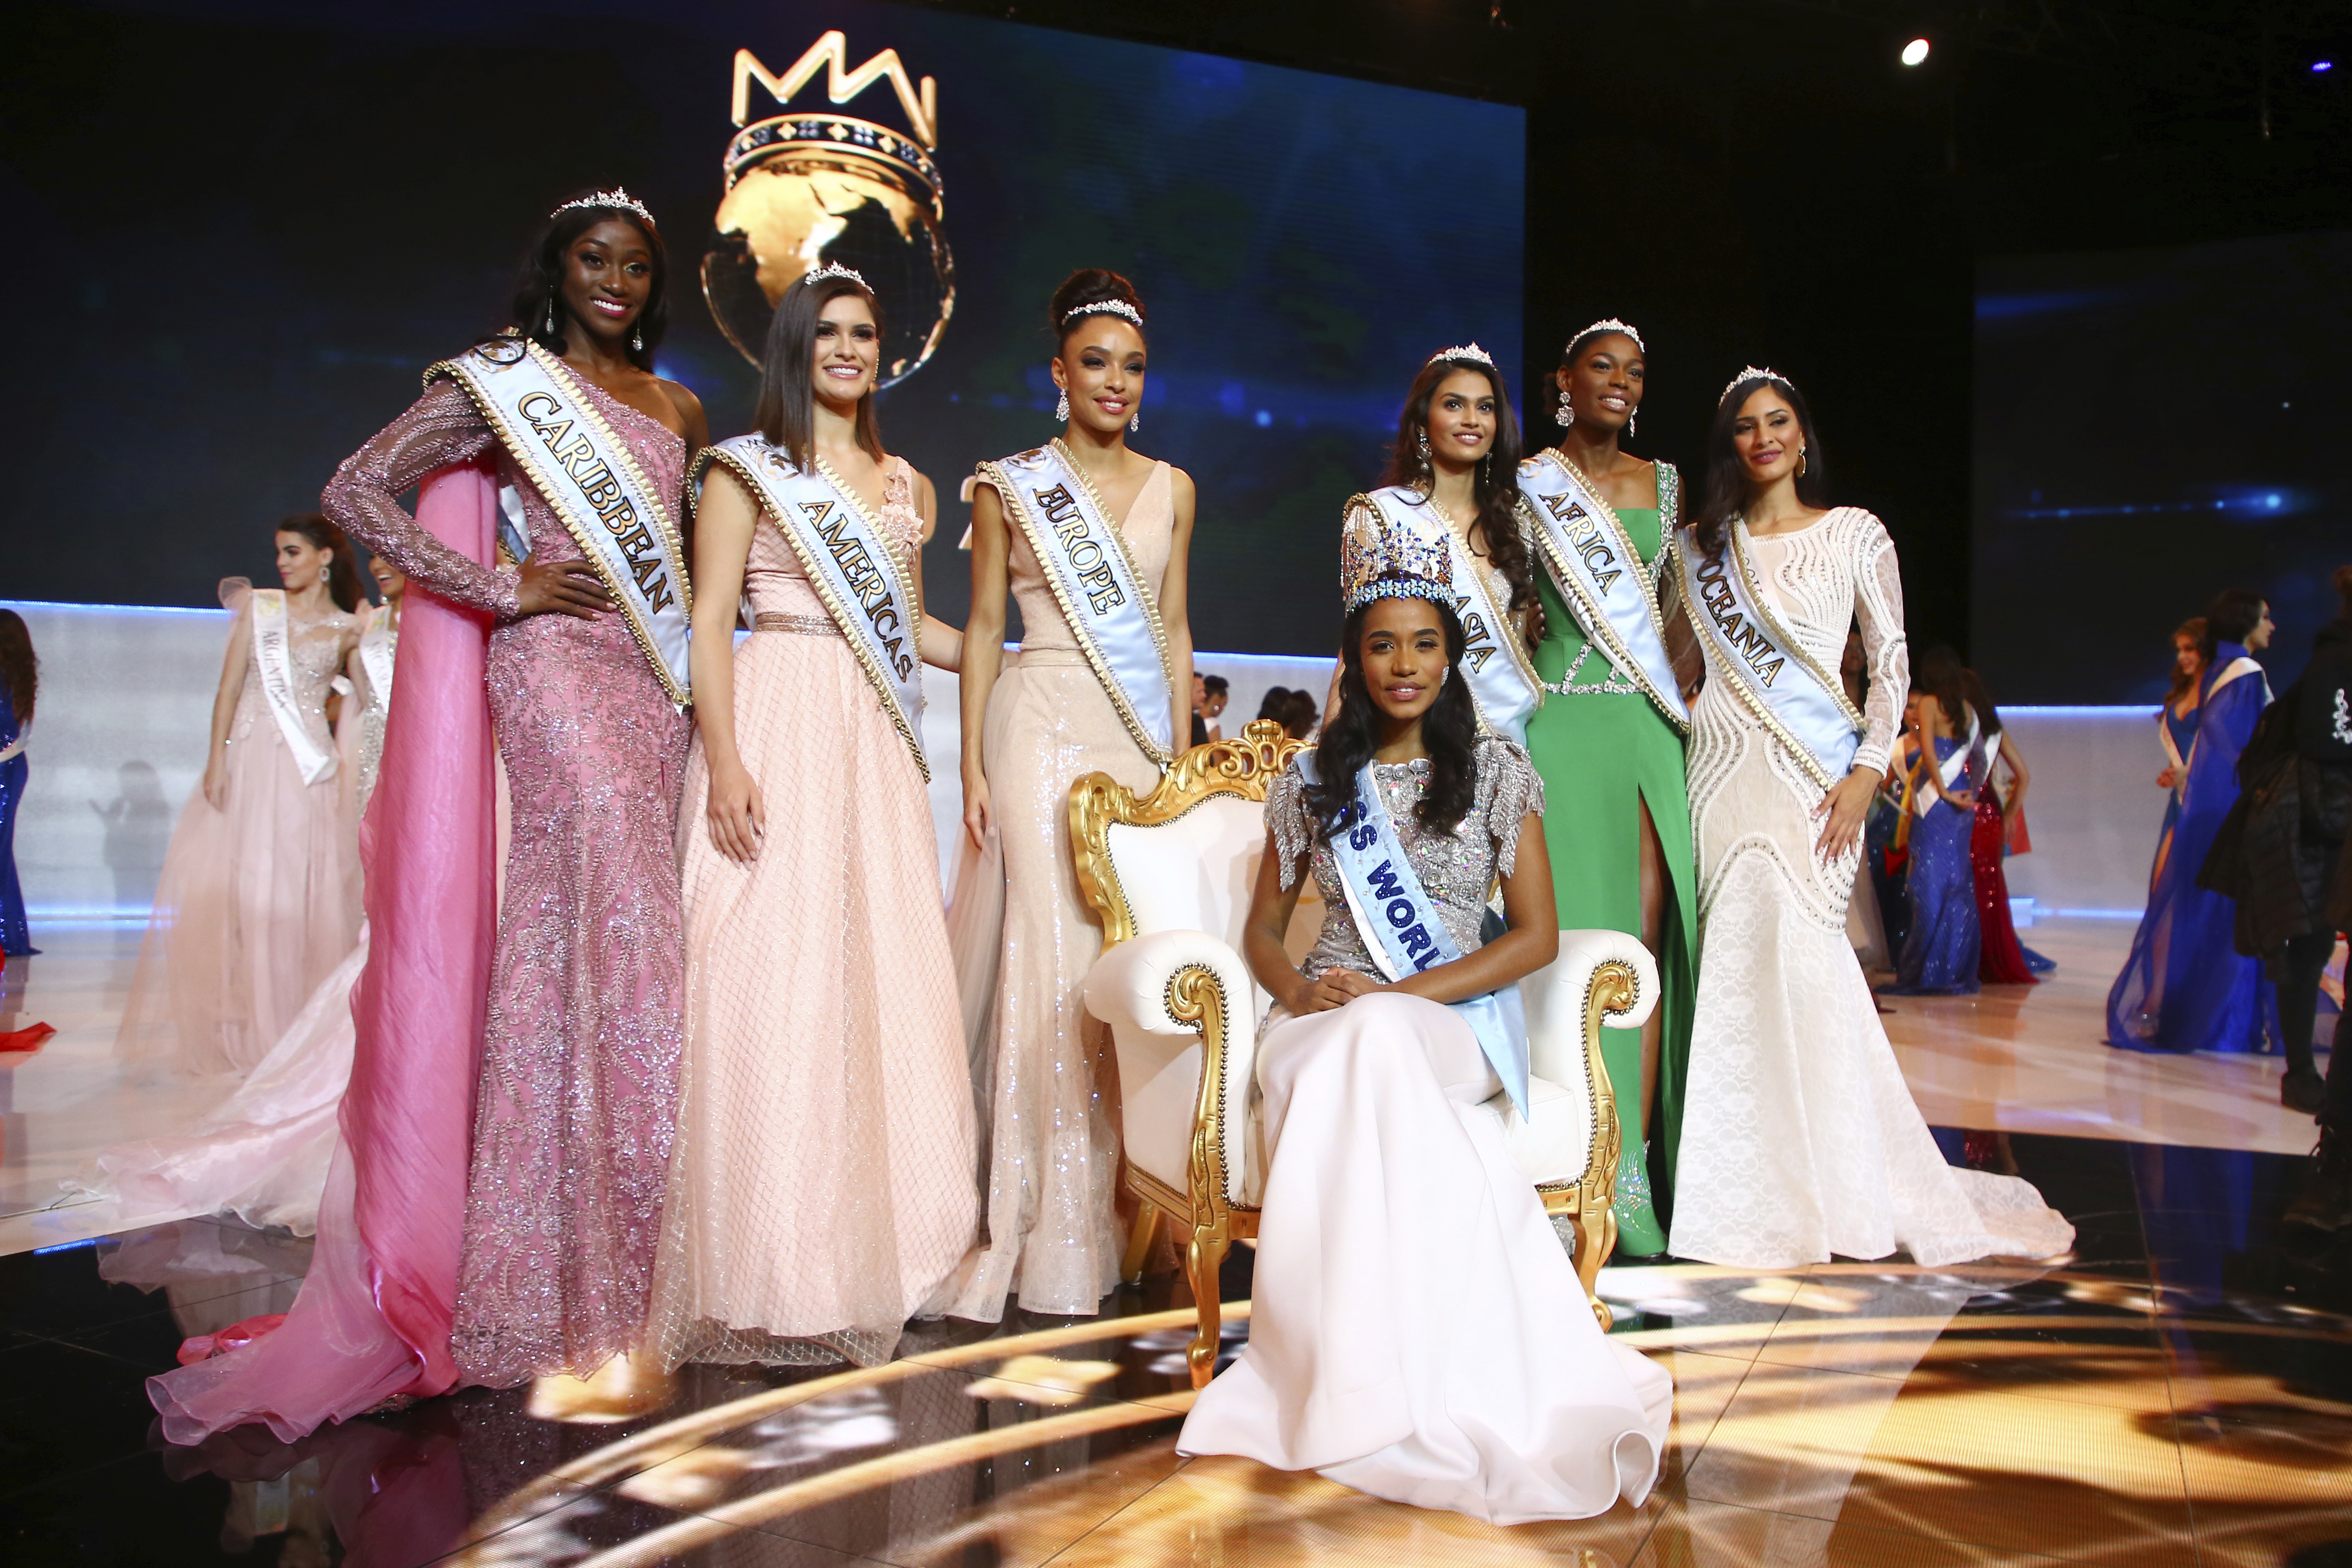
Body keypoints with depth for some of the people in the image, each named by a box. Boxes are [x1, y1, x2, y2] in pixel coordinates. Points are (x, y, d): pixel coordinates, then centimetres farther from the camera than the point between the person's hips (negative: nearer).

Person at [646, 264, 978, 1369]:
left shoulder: (908, 486, 19)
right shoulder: (747, 469, 2)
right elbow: (708, 621, -5)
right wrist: (725, 761, -17)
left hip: (873, 744, 6)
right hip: (775, 730, -5)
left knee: (882, 977, 5)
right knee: (767, 978, -8)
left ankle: (869, 1233, 17)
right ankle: (766, 1261, 1)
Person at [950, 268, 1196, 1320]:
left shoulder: (1170, 490, 14)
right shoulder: (1011, 486, 4)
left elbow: (1173, 629, 15)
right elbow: (983, 626, 2)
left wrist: (1184, 754, 9)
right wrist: (972, 763, -5)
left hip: (1143, 738, 4)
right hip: (1045, 729, -3)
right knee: (1052, 949, -7)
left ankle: (1131, 1214, 11)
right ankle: (1048, 1233, 2)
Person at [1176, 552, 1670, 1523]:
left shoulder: (1498, 772, 9)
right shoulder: (1313, 781, 15)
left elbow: (1537, 935, 2)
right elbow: (1261, 929, 18)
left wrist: (1403, 996, -12)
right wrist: (1296, 988, -8)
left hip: (1454, 1015, -2)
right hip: (1333, 1017, 2)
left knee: (1375, 1048, -39)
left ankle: (1367, 1379, -36)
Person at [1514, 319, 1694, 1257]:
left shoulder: (1665, 483, 16)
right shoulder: (1529, 485, 4)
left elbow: (1682, 607, 19)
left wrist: (1683, 689, 8)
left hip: (1654, 727, 4)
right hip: (1567, 725, -4)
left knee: (1652, 934, -1)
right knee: (1580, 934, -6)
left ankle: (1644, 1171, 5)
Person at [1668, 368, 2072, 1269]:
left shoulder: (1856, 535, 5)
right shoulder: (1701, 544, 12)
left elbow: (1891, 661, 2)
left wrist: (1868, 770, -7)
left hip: (1813, 772, -2)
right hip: (1723, 765, 2)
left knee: (1795, 952, -11)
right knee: (1738, 963, -1)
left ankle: (1835, 1182, 2)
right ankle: (1755, 1187, 8)